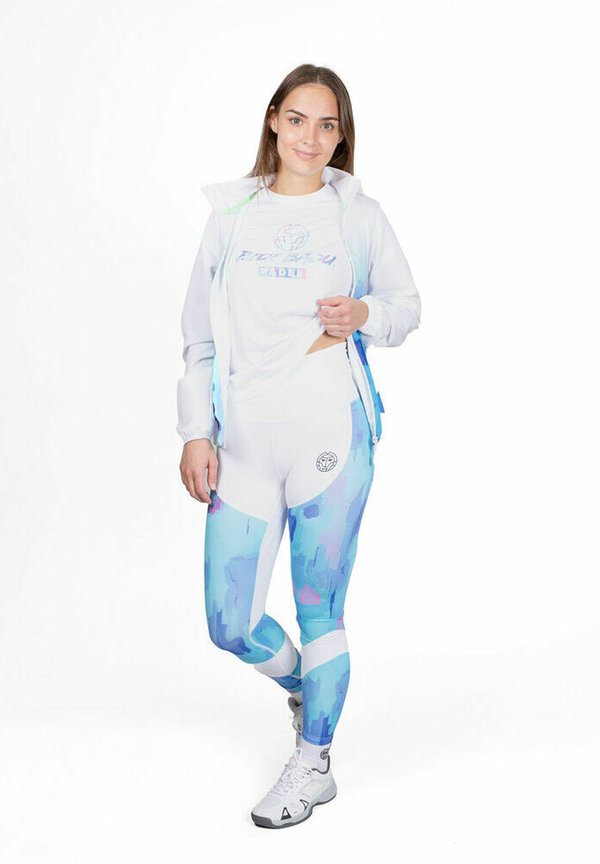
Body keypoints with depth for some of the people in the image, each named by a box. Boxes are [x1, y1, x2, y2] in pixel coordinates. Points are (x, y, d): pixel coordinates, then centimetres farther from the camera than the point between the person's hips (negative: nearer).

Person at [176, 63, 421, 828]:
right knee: (230, 624, 4)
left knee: (318, 607, 3)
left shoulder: (359, 213, 6)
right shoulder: (232, 214, 9)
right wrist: (196, 432, 2)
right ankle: (303, 688, 37)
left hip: (331, 429, -2)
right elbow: (200, 332, 8)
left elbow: (407, 305, 13)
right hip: (245, 436, 2)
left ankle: (313, 763, 23)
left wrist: (366, 314, -10)